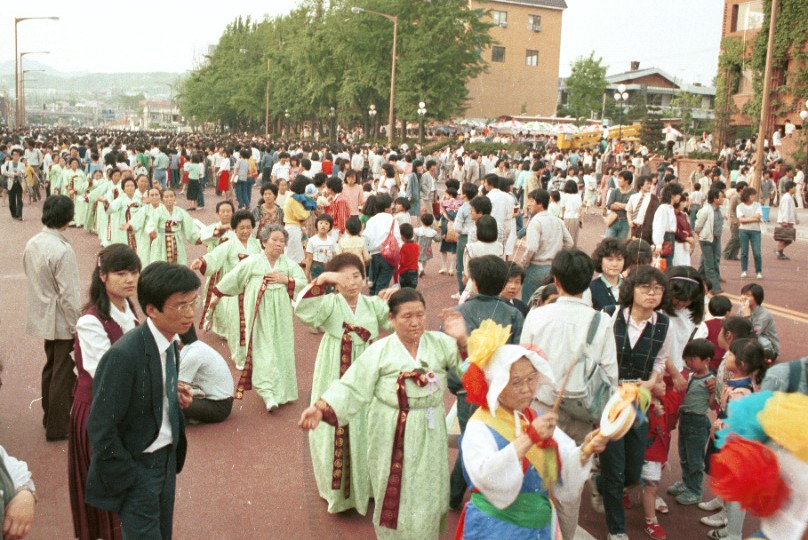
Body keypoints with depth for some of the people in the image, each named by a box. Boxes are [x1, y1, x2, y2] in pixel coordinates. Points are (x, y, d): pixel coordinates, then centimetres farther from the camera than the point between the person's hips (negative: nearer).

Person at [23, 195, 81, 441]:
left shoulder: (32, 243, 1)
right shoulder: (62, 250, -24)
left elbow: (29, 274, 10)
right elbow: (68, 294, -22)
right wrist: (77, 325, -13)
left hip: (42, 316, 8)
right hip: (62, 320, -8)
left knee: (51, 367, 23)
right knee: (64, 373, 5)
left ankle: (50, 416, 37)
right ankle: (58, 426, 15)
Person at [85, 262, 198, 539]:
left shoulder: (170, 344, -1)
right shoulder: (124, 355, -27)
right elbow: (101, 429, -21)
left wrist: (176, 397, -3)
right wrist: (128, 482, -15)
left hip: (166, 461, 8)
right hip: (135, 467, -8)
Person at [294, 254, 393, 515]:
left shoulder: (373, 304, 4)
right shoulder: (330, 303, -6)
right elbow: (304, 311, -24)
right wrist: (320, 280, -34)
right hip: (335, 379, -2)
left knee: (366, 432, 11)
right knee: (336, 433, 6)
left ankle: (365, 487, 30)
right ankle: (338, 490, 25)